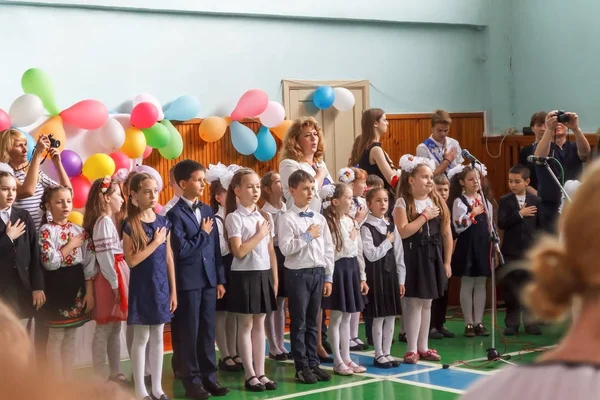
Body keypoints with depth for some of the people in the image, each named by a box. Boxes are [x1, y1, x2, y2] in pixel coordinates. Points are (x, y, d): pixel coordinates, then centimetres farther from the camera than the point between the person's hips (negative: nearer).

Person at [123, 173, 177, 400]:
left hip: (161, 285, 5)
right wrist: (155, 242, -15)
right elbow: (131, 260, -17)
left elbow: (169, 258, 9)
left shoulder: (163, 223, 6)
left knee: (157, 337, 10)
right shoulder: (130, 225, -9)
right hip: (141, 286, -5)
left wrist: (173, 290, 8)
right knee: (141, 338, 1)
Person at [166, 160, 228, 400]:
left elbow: (216, 247, 13)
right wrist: (203, 233, -8)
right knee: (189, 333, 2)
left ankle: (209, 377, 18)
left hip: (209, 280, 6)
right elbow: (181, 249, -19)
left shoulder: (207, 211, 12)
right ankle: (193, 381, 10)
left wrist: (220, 279, 10)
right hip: (188, 282, -6)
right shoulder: (175, 214, -9)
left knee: (208, 332, 10)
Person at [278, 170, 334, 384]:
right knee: (299, 322, 2)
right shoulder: (287, 219, -8)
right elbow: (285, 248, -18)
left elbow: (328, 249, 11)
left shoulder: (319, 218, 9)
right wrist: (308, 236, -14)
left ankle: (313, 363, 19)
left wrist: (328, 277, 7)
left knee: (313, 322, 12)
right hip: (298, 274, -5)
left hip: (318, 272, 5)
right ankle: (302, 367, 8)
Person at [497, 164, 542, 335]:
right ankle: (512, 323, 9)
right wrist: (520, 214, -16)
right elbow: (501, 224, -11)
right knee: (511, 289, 3)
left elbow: (540, 226, 7)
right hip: (511, 251, -1)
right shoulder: (505, 200, 1)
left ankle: (530, 322, 13)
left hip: (531, 251, 1)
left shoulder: (536, 201, 4)